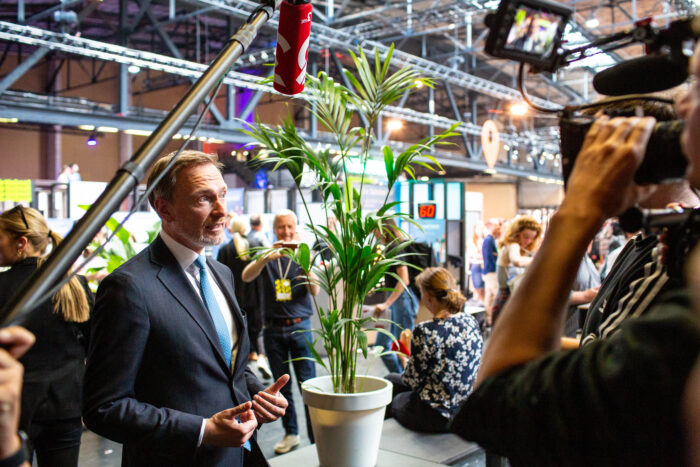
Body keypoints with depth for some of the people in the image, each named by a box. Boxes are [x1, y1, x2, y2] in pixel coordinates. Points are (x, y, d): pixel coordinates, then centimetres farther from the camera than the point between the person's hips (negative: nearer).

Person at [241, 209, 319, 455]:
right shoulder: (267, 255, 5)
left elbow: (315, 291, -9)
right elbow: (246, 276, -13)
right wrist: (267, 257, -29)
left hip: (299, 326, -2)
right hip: (273, 328, 2)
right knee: (282, 386, 11)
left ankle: (316, 437, 4)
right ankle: (291, 434, 25)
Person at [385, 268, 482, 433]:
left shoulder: (425, 331, -25)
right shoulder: (472, 322, -3)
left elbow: (414, 380, -15)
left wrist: (406, 362, 6)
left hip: (436, 417, -7)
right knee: (392, 378, 26)